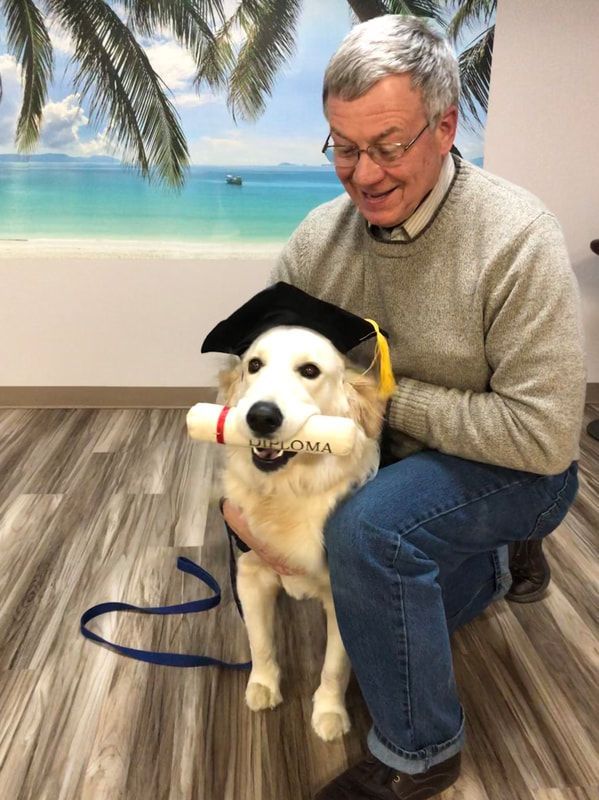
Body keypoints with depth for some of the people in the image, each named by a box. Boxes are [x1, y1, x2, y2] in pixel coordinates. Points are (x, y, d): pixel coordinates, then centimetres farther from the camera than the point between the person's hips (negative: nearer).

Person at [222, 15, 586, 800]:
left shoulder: (517, 239, -25)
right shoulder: (318, 239, -9)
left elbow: (543, 432, -27)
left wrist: (390, 394, -23)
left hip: (512, 472, -6)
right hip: (391, 464, 7)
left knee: (368, 526, -33)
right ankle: (482, 568, 35)